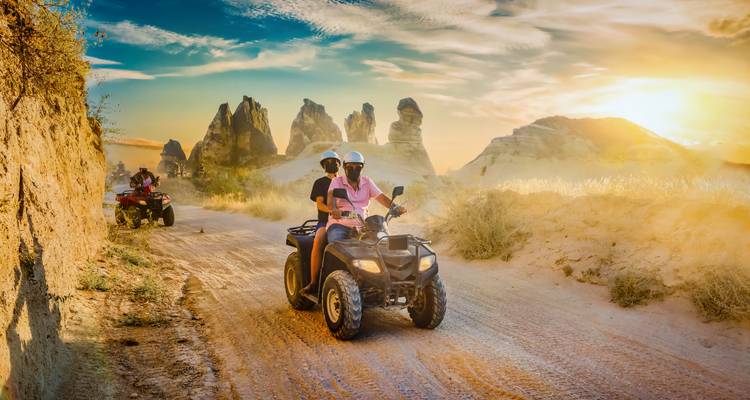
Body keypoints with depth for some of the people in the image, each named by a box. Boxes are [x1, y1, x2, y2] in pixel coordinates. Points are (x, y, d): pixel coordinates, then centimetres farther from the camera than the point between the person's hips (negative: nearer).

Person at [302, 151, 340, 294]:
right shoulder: (320, 183, 10)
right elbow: (319, 204, -4)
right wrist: (332, 210, -24)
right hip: (325, 221, -2)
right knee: (318, 241, -36)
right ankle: (313, 282, -29)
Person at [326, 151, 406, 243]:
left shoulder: (367, 182, 15)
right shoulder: (337, 181, 6)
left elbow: (381, 197, 4)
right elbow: (331, 195, -14)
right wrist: (333, 209, -38)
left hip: (361, 225, 3)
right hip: (339, 224, -3)